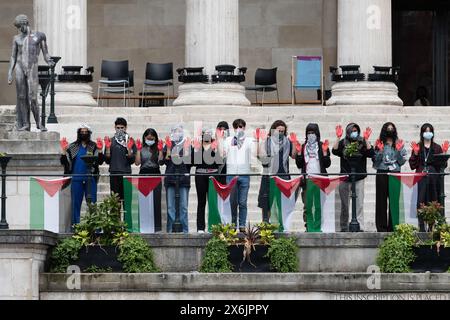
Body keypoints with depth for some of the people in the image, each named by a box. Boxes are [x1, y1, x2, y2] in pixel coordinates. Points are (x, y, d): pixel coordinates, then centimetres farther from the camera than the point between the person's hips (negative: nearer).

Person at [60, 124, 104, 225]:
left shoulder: (93, 147, 6)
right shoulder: (73, 147, 9)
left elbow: (100, 161, -1)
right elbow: (64, 162, 7)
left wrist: (100, 150, -17)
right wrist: (64, 151, -8)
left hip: (90, 179, -1)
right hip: (76, 179, 1)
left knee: (92, 202, -1)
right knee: (76, 202, 3)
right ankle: (75, 224, 6)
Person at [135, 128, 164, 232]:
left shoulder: (157, 148, 6)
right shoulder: (141, 149, 8)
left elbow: (161, 161, -3)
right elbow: (137, 162, 1)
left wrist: (160, 150, -10)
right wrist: (138, 150, -4)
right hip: (144, 175, 1)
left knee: (156, 200, -4)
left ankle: (156, 226, -1)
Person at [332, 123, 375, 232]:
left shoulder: (362, 143, 5)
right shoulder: (343, 143, 7)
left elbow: (371, 153, -9)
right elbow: (335, 151, -8)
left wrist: (366, 139, -17)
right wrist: (338, 137, -16)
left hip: (359, 178, -1)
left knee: (359, 204, -5)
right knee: (344, 204, 6)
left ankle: (360, 227, -6)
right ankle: (344, 228, 13)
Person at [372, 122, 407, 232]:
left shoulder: (399, 144, 10)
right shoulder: (380, 144, 6)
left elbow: (402, 161, 7)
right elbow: (375, 161, 3)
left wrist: (398, 151, -6)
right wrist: (380, 151, -10)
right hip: (382, 174, -1)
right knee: (381, 200, -3)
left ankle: (392, 226, 3)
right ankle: (381, 227, -1)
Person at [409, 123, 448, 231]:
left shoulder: (437, 148, 11)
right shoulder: (417, 147, 9)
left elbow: (443, 165, 7)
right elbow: (412, 165, 3)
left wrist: (443, 154, -5)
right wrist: (415, 153, -9)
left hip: (434, 177, 1)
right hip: (422, 178, -1)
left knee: (434, 202, -2)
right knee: (421, 202, -8)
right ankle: (422, 228, -9)